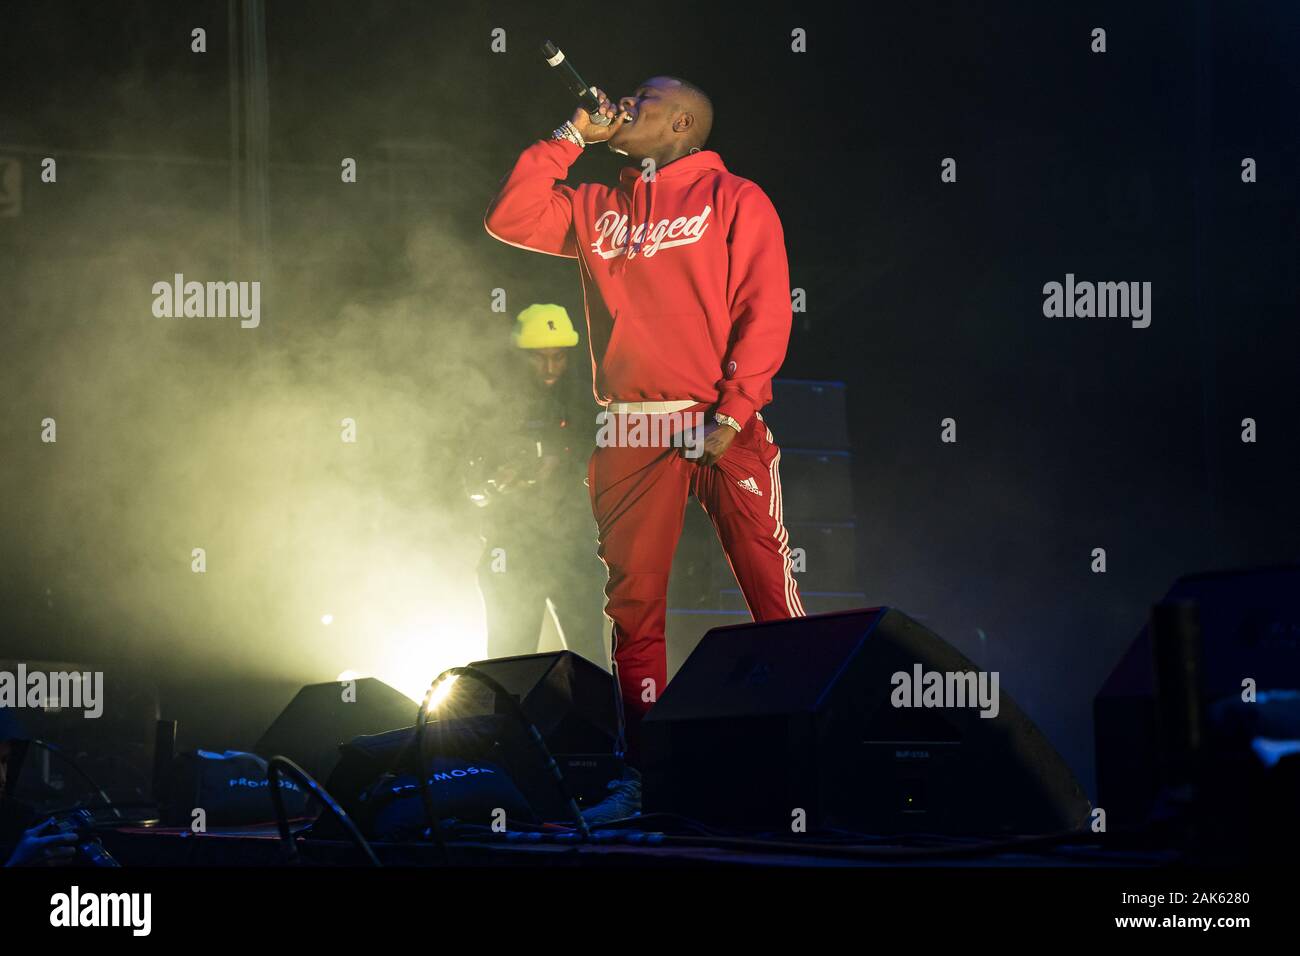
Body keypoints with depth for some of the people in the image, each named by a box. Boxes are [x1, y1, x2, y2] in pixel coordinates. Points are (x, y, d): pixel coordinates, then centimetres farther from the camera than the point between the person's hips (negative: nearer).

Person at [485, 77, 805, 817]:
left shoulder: (733, 199, 3)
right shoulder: (598, 208, 18)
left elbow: (767, 313, -4)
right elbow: (510, 220, 9)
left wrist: (732, 413, -14)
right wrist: (572, 137, 10)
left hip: (723, 424, -4)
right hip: (631, 431, 5)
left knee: (772, 588, -10)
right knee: (634, 599, 3)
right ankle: (646, 764, 8)